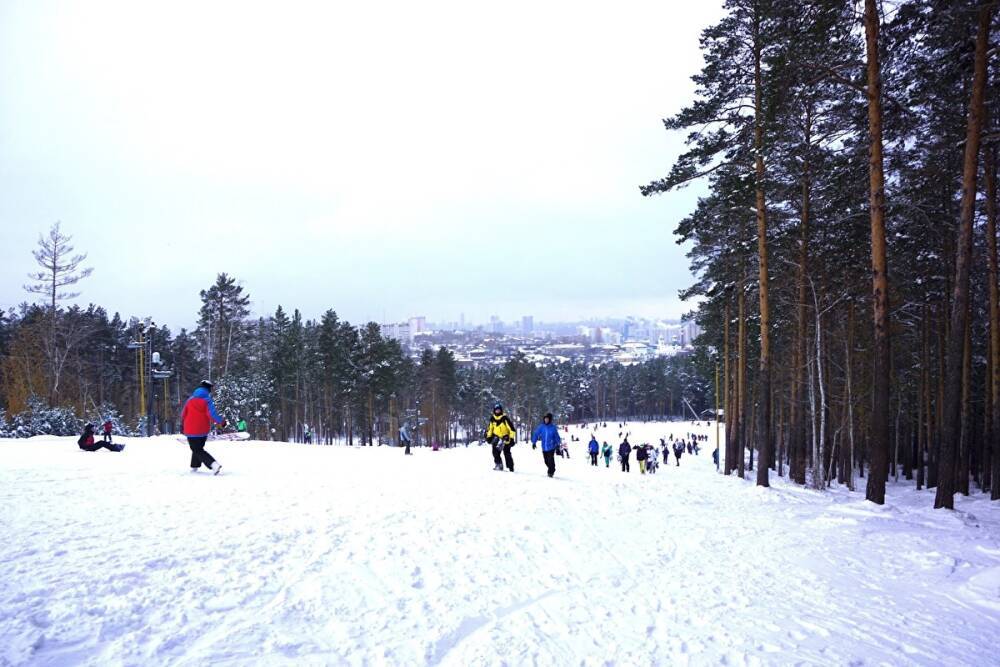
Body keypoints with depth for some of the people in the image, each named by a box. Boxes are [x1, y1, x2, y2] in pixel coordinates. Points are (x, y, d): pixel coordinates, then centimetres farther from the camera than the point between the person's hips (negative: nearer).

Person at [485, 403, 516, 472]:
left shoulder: (505, 418, -14)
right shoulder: (492, 419, 1)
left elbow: (511, 428, -11)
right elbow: (489, 428, 16)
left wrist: (511, 438, -14)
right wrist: (489, 436, 11)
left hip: (505, 438, -4)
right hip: (496, 437, 4)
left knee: (507, 453, -3)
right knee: (495, 452, -11)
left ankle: (511, 468, 3)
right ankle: (499, 464, -1)